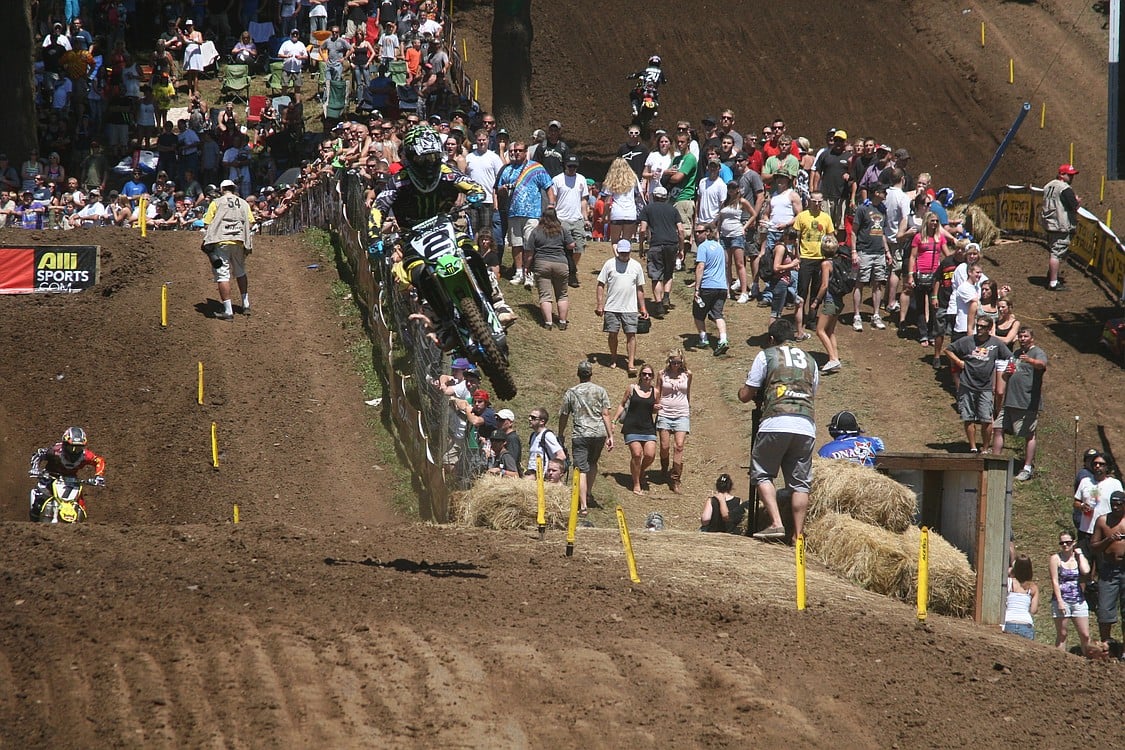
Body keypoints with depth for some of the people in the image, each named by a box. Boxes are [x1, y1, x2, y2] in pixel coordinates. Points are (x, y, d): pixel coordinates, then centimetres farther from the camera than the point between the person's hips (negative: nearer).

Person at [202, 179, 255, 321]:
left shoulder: (216, 203, 3)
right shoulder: (244, 204, 12)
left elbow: (207, 223, -2)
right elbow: (251, 223, 5)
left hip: (221, 242, -4)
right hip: (240, 241, 4)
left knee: (222, 275, -4)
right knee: (240, 272, 23)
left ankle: (228, 311, -10)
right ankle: (246, 305, 27)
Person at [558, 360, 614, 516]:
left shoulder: (571, 392, 1)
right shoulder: (600, 391, 3)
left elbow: (563, 416, 5)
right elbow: (605, 414, 0)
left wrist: (560, 436, 17)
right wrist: (610, 436, 3)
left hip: (581, 434, -3)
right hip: (599, 432, 3)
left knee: (581, 470, -4)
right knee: (593, 463, 27)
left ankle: (583, 506, -13)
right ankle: (588, 494, 35)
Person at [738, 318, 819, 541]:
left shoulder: (766, 356, 10)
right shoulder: (809, 361, 23)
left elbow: (745, 395, 10)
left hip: (776, 424, -4)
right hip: (806, 426, 4)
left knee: (762, 474, 7)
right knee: (800, 481, 7)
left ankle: (776, 523, -9)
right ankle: (798, 534, 2)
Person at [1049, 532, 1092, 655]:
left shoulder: (1079, 557, 8)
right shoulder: (1056, 558, -1)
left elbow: (1086, 571, -14)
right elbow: (1055, 581, -7)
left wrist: (1080, 554, -4)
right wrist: (1060, 601, -15)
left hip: (1078, 601, 3)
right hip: (1062, 600, -3)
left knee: (1085, 635, 2)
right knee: (1062, 635, 2)